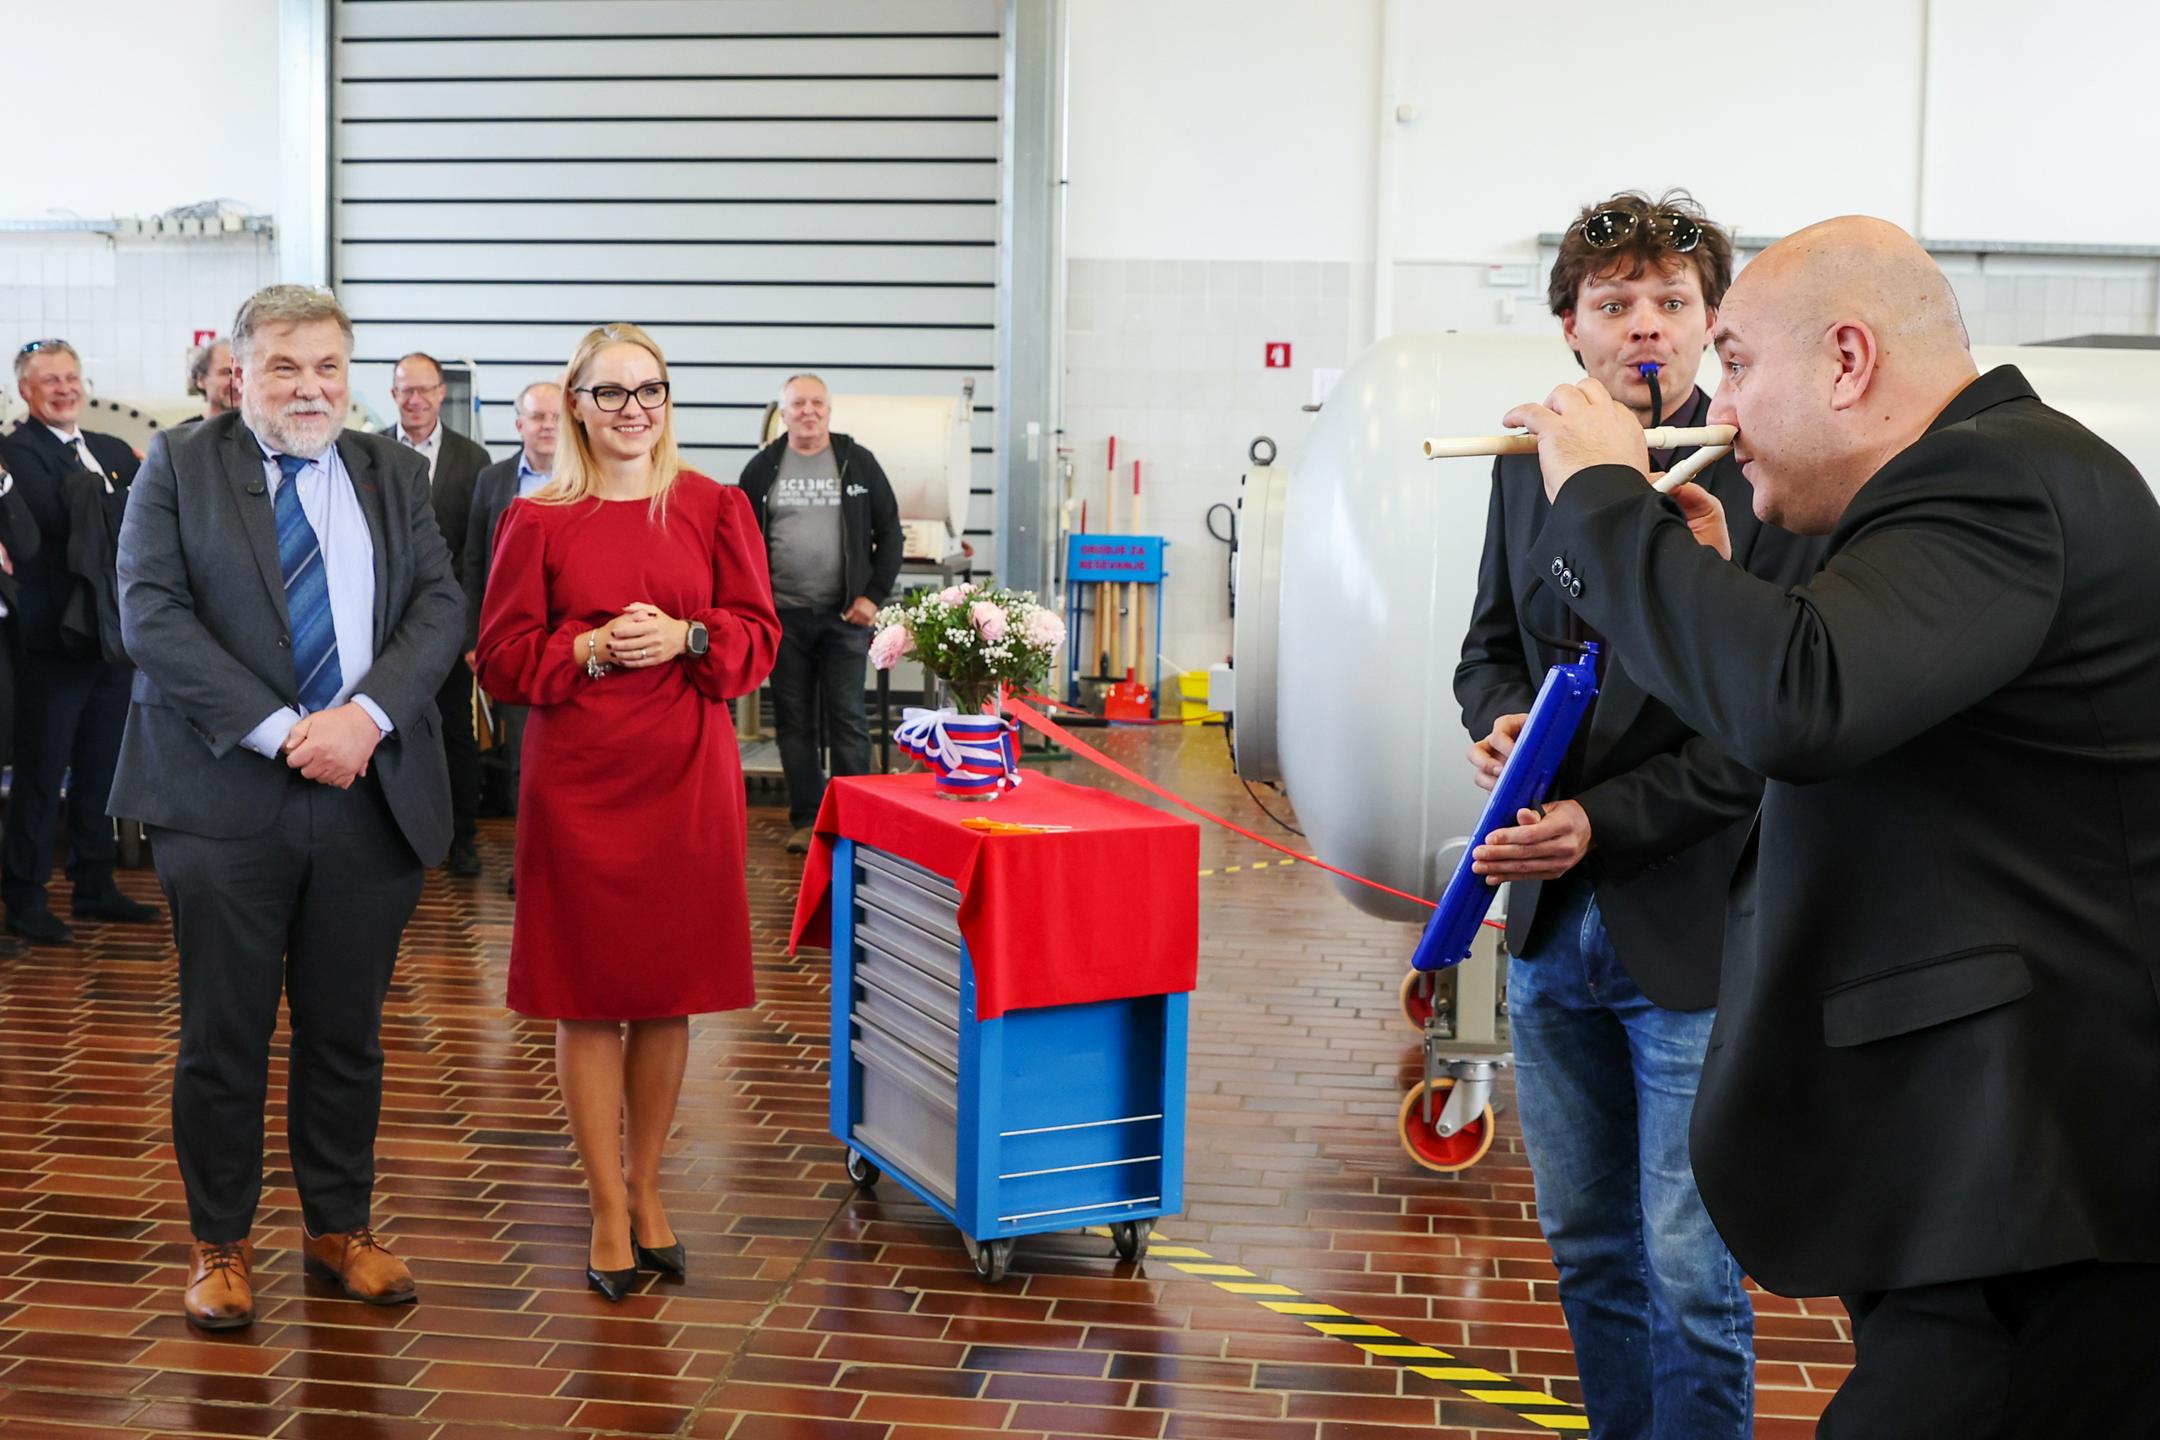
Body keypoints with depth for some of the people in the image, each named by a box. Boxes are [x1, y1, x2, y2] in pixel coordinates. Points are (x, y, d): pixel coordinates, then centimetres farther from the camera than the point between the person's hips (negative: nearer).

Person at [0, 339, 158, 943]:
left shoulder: (115, 451, 13)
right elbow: (59, 514, -24)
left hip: (113, 636, 7)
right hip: (53, 638, -7)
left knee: (99, 767, 15)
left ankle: (95, 884, 26)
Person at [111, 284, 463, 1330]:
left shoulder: (393, 472, 11)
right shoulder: (176, 468, 2)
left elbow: (439, 606, 1)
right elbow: (152, 616, -9)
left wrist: (365, 717, -16)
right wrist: (282, 731, -17)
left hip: (370, 796, 3)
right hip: (224, 799, -2)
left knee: (347, 1031, 12)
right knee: (224, 1036, 6)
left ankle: (339, 1227, 28)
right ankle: (220, 1244, 21)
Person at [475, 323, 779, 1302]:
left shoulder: (714, 508, 6)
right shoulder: (536, 520, 2)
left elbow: (758, 636, 4)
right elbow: (501, 660, 0)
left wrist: (685, 637, -14)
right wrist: (595, 646, -15)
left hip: (687, 777, 1)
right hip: (577, 779, -1)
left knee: (668, 993, 9)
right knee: (587, 997, 2)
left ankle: (645, 1189, 26)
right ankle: (610, 1215, 13)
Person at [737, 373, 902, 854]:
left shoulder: (858, 463, 3)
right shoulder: (762, 468, 6)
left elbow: (890, 534, 6)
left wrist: (874, 596, -4)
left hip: (844, 615, -1)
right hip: (783, 615, 1)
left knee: (849, 719, -1)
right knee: (794, 720, 5)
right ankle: (806, 819, 13)